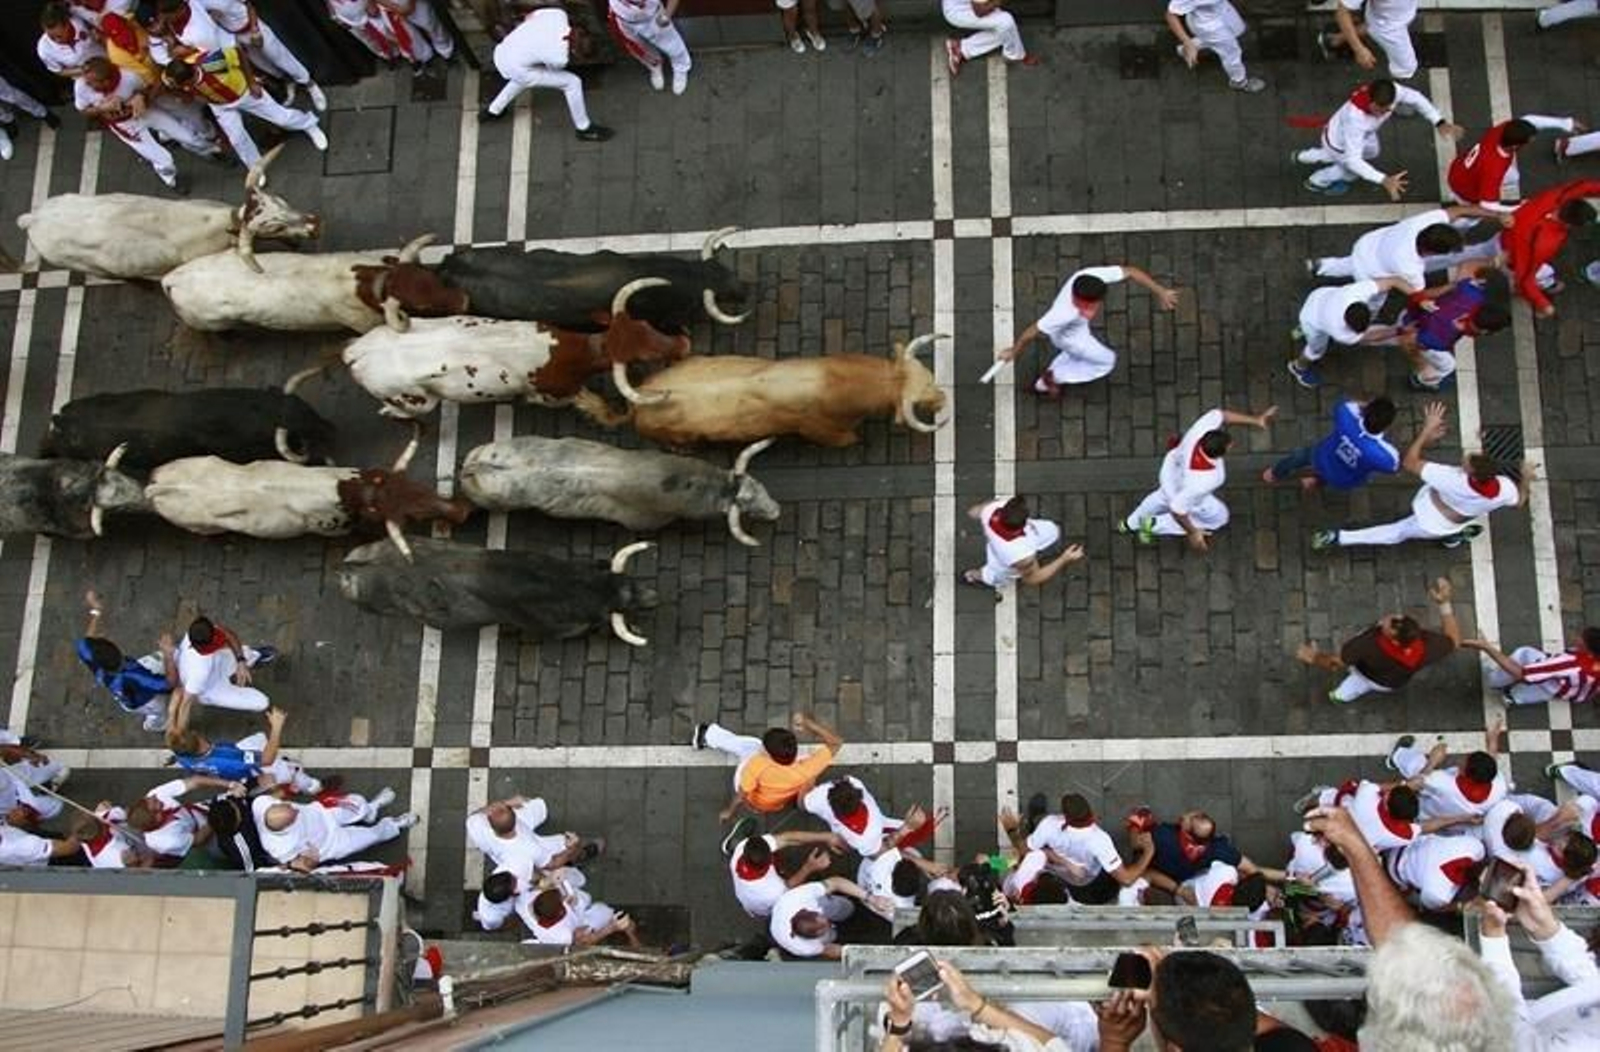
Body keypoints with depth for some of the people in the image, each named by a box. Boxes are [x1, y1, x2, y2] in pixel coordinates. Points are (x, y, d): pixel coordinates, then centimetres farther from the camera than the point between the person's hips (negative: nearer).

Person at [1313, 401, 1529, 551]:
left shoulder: (1454, 480, -43)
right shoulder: (1504, 489, -33)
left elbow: (1409, 461, -35)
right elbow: (1519, 502, -6)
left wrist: (1427, 428, -31)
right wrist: (1526, 479, 9)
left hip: (1428, 512, -2)